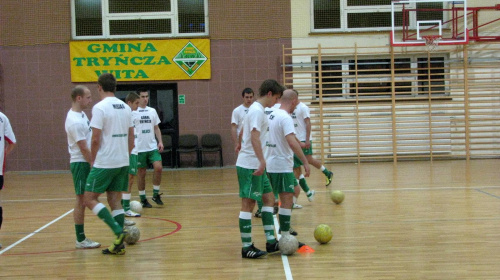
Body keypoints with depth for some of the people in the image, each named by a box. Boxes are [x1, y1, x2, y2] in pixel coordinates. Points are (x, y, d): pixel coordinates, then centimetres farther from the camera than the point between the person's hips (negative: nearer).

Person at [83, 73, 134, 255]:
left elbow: (96, 139, -15)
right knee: (115, 201, 11)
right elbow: (131, 138, 13)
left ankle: (118, 231, -11)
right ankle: (119, 245, 10)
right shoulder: (125, 107, 10)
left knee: (90, 199, 2)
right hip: (122, 162, 7)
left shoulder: (100, 107, -12)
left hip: (104, 163, -7)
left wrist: (93, 160, -2)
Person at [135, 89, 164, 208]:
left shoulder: (152, 111, 10)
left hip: (152, 147, 3)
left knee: (158, 167, -13)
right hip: (139, 148, -3)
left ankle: (156, 194, 3)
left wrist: (160, 141, 3)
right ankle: (143, 199, 16)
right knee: (141, 173, 3)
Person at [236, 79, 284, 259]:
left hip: (255, 165, 10)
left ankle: (271, 242, 15)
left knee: (269, 198, 11)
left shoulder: (256, 109, 17)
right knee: (248, 204, -5)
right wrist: (262, 161, -32)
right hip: (250, 166, -10)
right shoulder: (257, 111, -14)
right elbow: (254, 137, -26)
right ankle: (246, 248, 1)